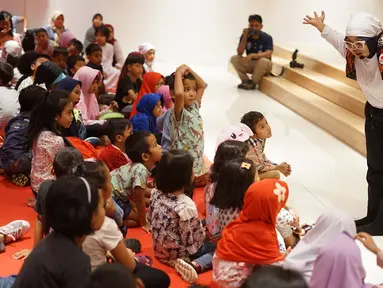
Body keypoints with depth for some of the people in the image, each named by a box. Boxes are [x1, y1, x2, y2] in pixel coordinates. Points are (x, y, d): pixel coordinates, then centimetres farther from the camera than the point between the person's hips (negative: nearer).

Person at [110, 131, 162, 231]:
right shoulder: (141, 171, -31)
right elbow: (139, 201, -22)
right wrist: (144, 223, -12)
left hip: (119, 192, 9)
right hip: (110, 198, -9)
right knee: (138, 219, -6)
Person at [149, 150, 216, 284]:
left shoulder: (156, 194, -10)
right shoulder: (186, 206, -31)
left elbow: (150, 218, 7)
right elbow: (192, 240, -22)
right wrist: (204, 232, 0)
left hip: (160, 249, 7)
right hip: (178, 254, -7)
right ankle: (194, 265, -17)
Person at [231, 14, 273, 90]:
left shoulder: (267, 38, -16)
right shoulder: (245, 35, -8)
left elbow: (268, 54, -29)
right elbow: (239, 53, -17)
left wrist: (252, 55, -42)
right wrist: (244, 37, -27)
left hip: (263, 67, -3)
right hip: (250, 64, 3)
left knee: (264, 61, -37)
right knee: (234, 58, -18)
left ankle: (253, 82, -13)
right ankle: (246, 81, -7)